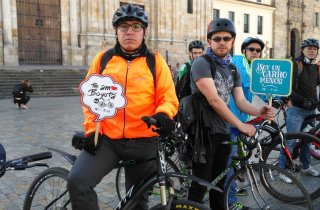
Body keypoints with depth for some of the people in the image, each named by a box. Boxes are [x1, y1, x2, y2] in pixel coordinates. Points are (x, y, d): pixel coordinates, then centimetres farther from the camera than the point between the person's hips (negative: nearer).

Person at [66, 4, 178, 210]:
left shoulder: (156, 61, -1)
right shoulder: (103, 59, 4)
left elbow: (169, 99, -2)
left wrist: (163, 115, -23)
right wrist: (91, 129, -1)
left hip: (143, 142, 0)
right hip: (107, 139, 1)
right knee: (77, 181, -21)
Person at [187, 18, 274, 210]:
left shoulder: (233, 70, 12)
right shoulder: (202, 64, -12)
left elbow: (241, 101, 3)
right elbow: (214, 100, -21)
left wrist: (258, 111, -19)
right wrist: (240, 125, -22)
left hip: (223, 132, 7)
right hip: (204, 132, -7)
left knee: (218, 182, 16)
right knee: (200, 184, -1)